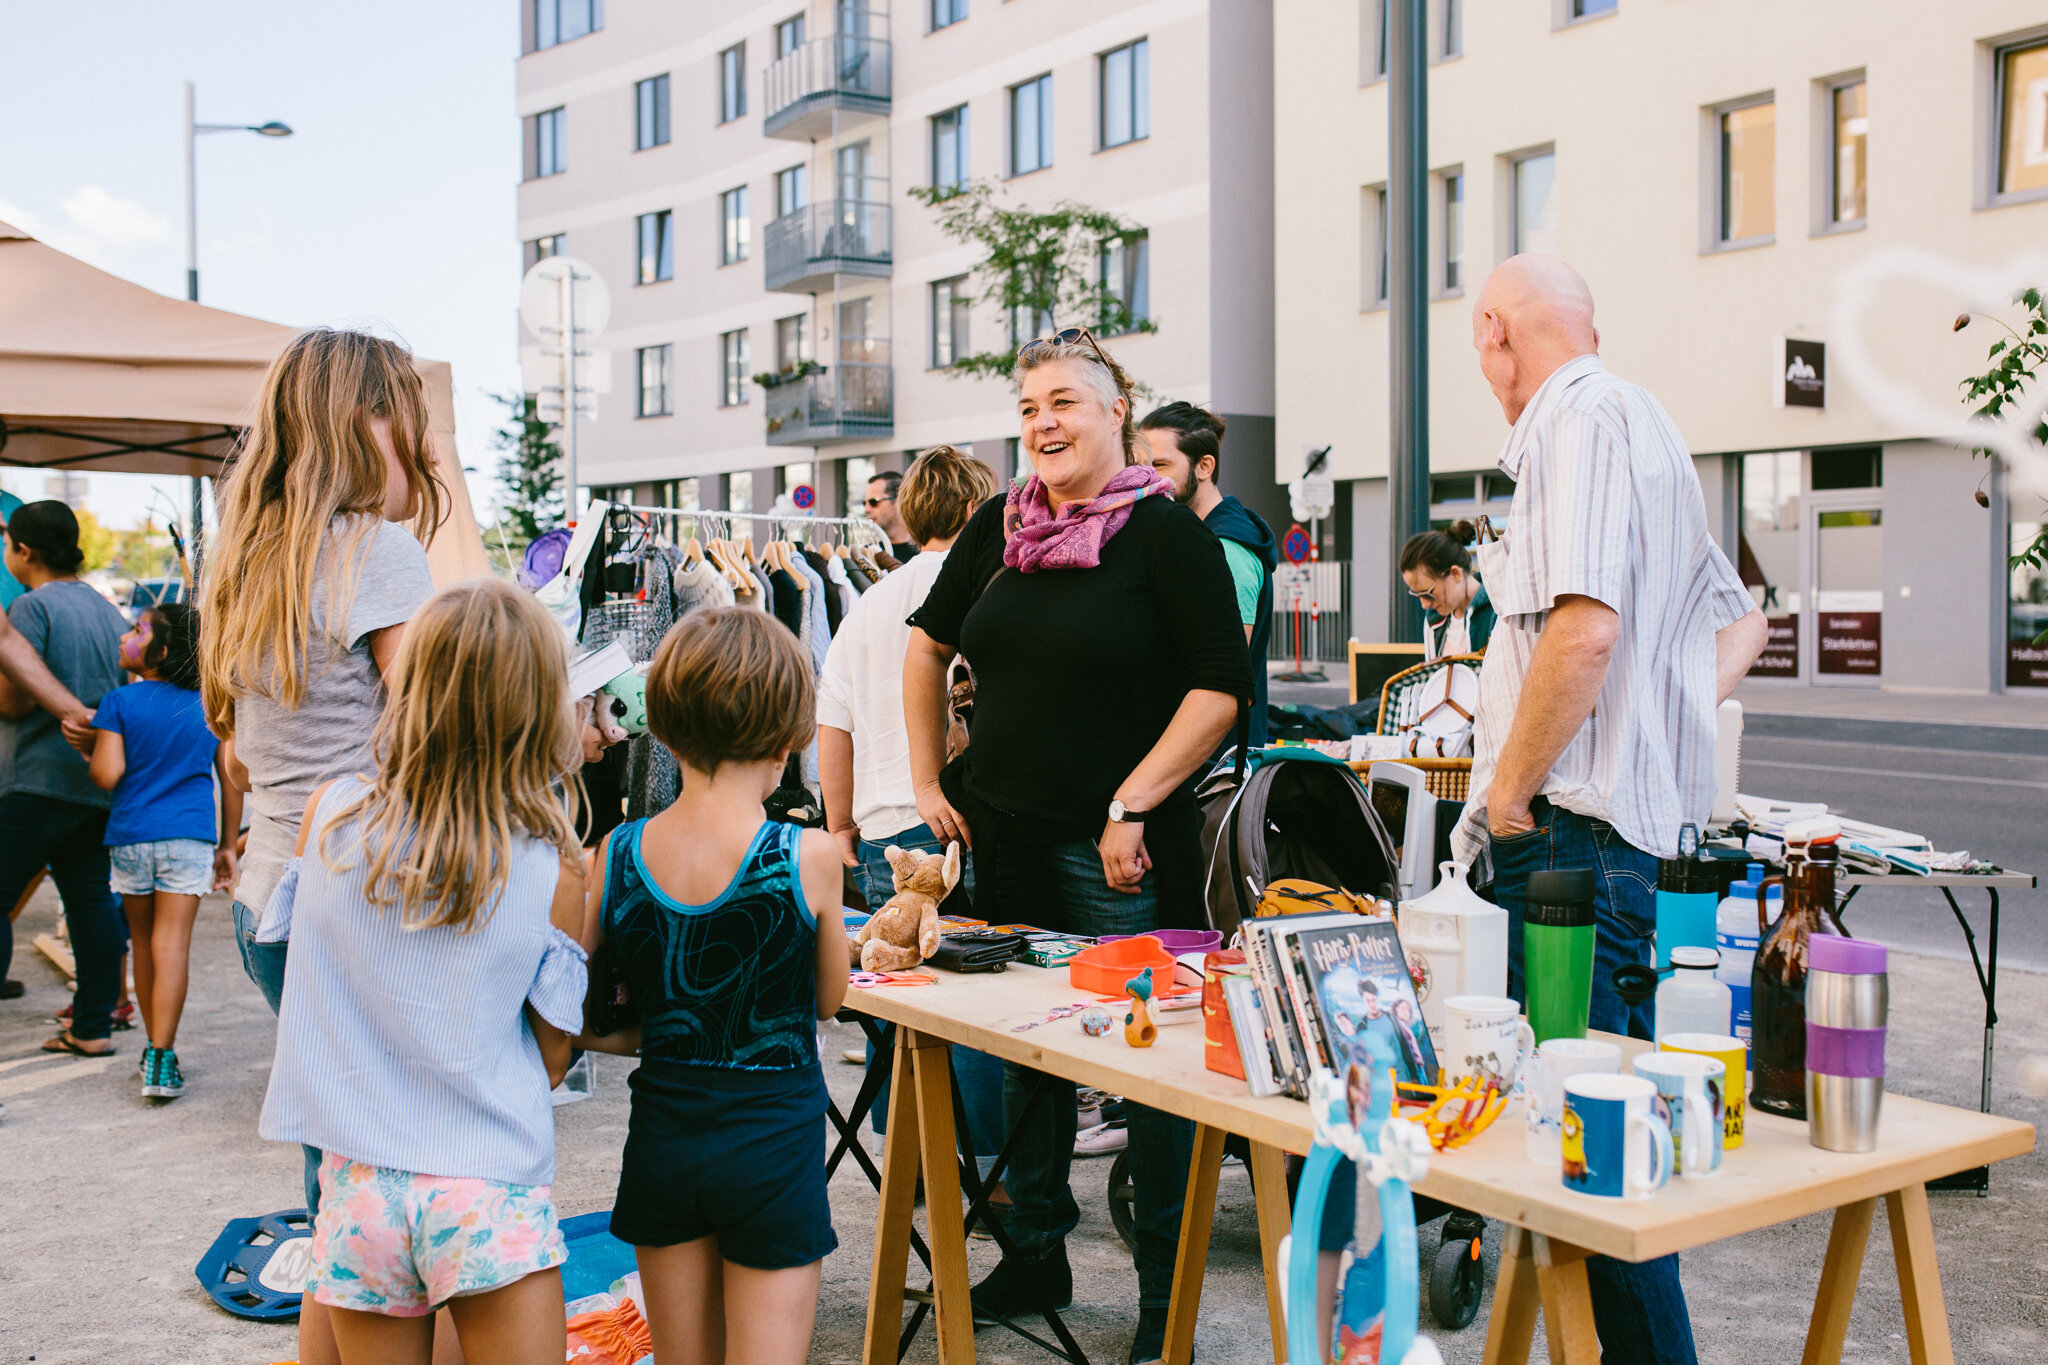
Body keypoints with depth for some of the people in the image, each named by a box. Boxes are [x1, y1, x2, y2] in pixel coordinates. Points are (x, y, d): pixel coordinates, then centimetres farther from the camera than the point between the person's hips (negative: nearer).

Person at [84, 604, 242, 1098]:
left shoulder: (119, 702, -4)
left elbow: (107, 775, -11)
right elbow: (232, 781, 6)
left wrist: (87, 755, 11)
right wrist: (228, 845, 14)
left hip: (130, 835, 0)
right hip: (190, 836, 1)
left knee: (143, 941, 14)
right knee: (172, 943, -3)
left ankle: (155, 1047, 24)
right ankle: (161, 1059, -12)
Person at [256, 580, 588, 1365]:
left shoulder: (328, 817, -4)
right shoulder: (552, 867, -10)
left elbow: (292, 944, 13)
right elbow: (552, 1058, -1)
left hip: (358, 1187, 3)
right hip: (493, 1195, -2)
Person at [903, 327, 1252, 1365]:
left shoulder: (1165, 532, -8)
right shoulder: (999, 527, 9)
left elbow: (1220, 687, -12)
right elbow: (930, 644, 21)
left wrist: (1132, 807, -16)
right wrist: (929, 780, 15)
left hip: (1120, 848, -6)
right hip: (1006, 836, 6)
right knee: (1022, 1050, 15)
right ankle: (1035, 1258, 32)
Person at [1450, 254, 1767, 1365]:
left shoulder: (1581, 418, -9)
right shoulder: (1638, 422, 23)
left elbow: (1582, 626, -24)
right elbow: (1740, 624, 30)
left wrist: (1506, 795, -15)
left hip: (1570, 828, -10)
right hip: (1634, 813, 10)